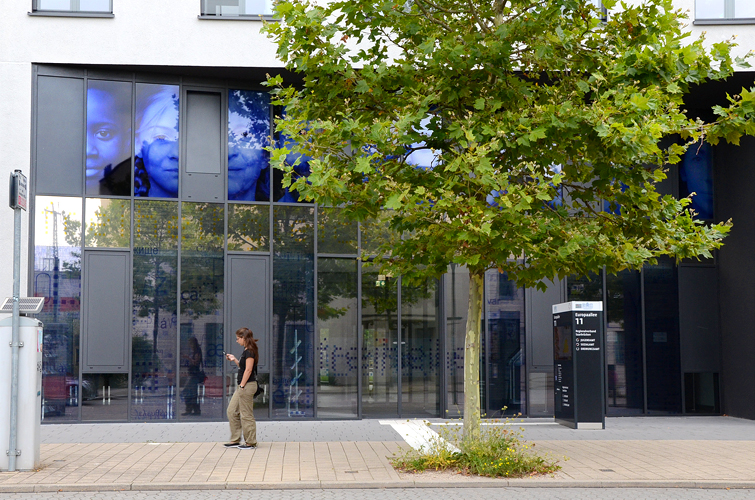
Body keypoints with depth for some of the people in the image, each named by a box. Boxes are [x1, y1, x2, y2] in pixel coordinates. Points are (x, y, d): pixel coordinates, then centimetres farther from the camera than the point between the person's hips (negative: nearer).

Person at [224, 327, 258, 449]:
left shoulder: (250, 352, -15)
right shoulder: (246, 351, 15)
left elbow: (248, 370, -19)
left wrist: (242, 386, -19)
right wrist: (234, 360, 14)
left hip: (248, 385, -10)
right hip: (243, 386, 10)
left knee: (246, 415, -3)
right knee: (232, 411, 12)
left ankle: (251, 442, 6)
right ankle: (235, 440, 17)